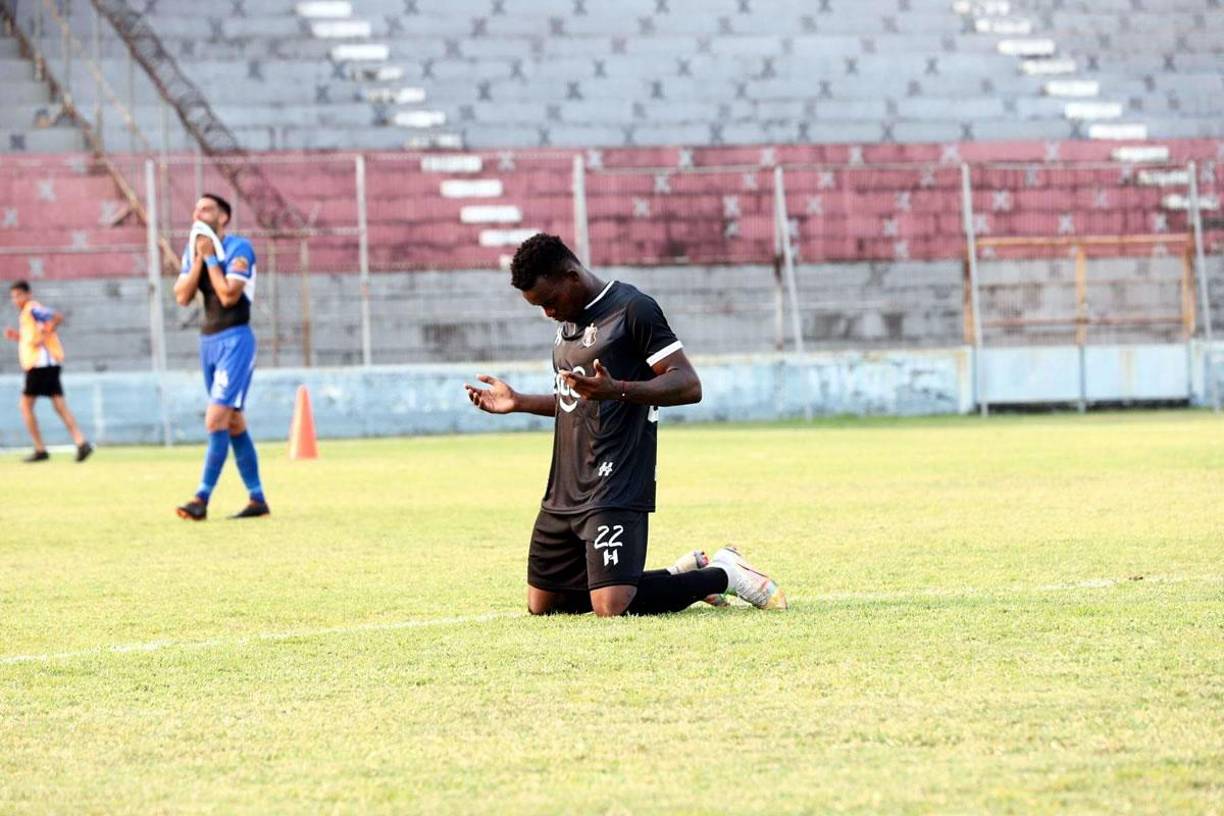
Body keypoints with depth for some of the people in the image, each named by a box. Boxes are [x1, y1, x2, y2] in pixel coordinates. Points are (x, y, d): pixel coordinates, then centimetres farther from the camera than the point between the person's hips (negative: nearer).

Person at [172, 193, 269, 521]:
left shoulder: (238, 248, -11)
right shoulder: (193, 250, 10)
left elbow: (229, 295, -21)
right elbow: (182, 297, -1)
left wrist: (210, 257, -16)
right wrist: (198, 259, -9)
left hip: (234, 340, -8)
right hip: (208, 341, 8)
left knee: (216, 420, -15)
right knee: (234, 424, 10)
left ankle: (202, 499, -18)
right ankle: (257, 499, 15)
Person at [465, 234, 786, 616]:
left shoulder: (633, 309, -9)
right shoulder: (568, 321, 18)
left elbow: (688, 385, -16)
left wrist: (615, 389, -28)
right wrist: (519, 402, 20)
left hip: (614, 493, -9)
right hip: (563, 495, 9)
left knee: (612, 608, -22)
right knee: (541, 605, 9)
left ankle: (721, 575, 3)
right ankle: (684, 573, 19)